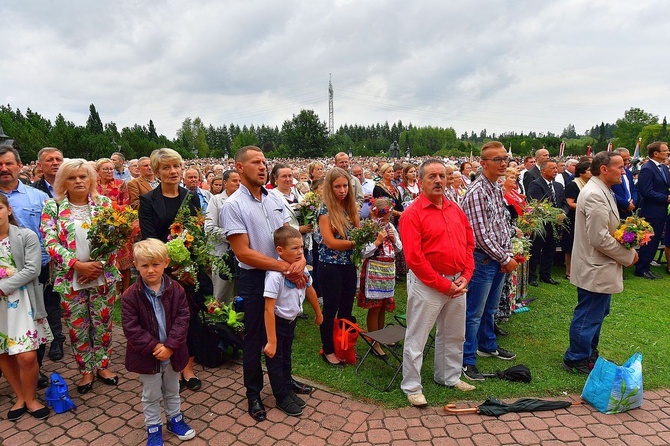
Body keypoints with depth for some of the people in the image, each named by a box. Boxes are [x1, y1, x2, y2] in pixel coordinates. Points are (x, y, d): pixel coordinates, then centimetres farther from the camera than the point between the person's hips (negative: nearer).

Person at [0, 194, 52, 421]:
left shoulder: (27, 236, -4)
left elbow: (32, 269, -11)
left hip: (22, 303, -3)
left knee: (27, 356, -4)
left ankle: (30, 398, 20)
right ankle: (19, 397, 33)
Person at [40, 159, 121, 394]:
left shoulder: (104, 203, 0)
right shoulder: (52, 206, -1)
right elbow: (50, 243, -9)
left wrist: (99, 264, -14)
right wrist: (78, 265, -18)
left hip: (103, 276, 0)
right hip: (70, 278, 0)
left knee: (103, 323, 11)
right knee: (77, 326, 11)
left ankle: (103, 365, 29)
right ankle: (86, 370, 28)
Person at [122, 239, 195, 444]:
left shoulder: (176, 290, -10)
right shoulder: (131, 295, -15)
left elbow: (182, 319, -11)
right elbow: (131, 328, -16)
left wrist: (170, 346, -19)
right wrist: (153, 346, -20)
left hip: (172, 353, 2)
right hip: (147, 355, -2)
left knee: (172, 390, 23)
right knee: (151, 395, 16)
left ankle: (175, 418, 44)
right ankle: (153, 428, 37)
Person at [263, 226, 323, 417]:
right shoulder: (275, 274, -32)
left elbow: (309, 290, 8)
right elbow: (269, 309, -30)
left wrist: (318, 313, 23)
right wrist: (271, 341, -28)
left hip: (291, 320, 7)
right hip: (275, 322, -7)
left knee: (286, 357, 24)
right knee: (275, 360, 12)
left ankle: (288, 391, 42)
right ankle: (282, 398, 30)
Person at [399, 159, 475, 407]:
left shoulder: (455, 210, 8)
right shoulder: (412, 214, -13)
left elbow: (469, 243, 12)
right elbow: (414, 258, -18)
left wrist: (465, 276, -1)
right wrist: (443, 285, -16)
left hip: (458, 283, 7)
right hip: (427, 284, -7)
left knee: (453, 335, 20)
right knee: (417, 337, 4)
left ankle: (450, 377, 40)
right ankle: (412, 387, 20)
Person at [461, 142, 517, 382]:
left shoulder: (498, 189, 9)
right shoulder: (476, 192, -20)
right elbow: (481, 235, -21)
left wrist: (507, 254, 4)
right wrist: (505, 259, -12)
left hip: (499, 259, 9)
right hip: (483, 259, -9)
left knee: (490, 308, 23)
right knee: (474, 313, 1)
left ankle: (487, 345, 41)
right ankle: (467, 360, 12)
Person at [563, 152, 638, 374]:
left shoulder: (601, 191, 11)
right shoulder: (595, 195, -23)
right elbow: (599, 238, -26)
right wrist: (628, 256, -13)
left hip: (599, 267, 11)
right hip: (595, 270, -11)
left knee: (597, 314, 22)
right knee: (588, 317, 2)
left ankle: (589, 353, 37)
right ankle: (576, 359, 17)